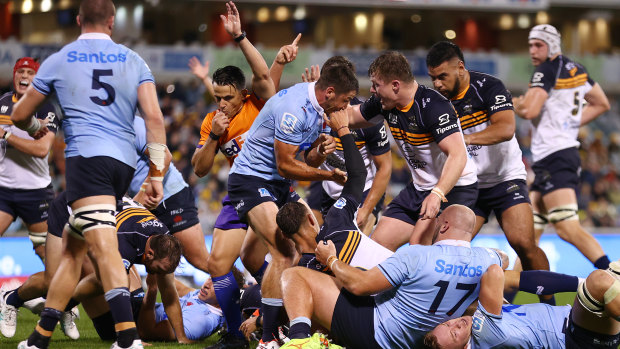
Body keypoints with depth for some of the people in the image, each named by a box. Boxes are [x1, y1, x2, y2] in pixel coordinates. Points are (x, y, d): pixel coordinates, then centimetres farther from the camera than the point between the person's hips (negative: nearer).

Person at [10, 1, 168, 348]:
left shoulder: (58, 61, 10)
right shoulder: (133, 61, 14)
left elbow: (19, 115, 19)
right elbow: (154, 116, 3)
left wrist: (37, 128, 43)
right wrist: (157, 174, 6)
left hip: (87, 156, -4)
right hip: (125, 160, 5)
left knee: (105, 246, -18)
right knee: (73, 248, 14)